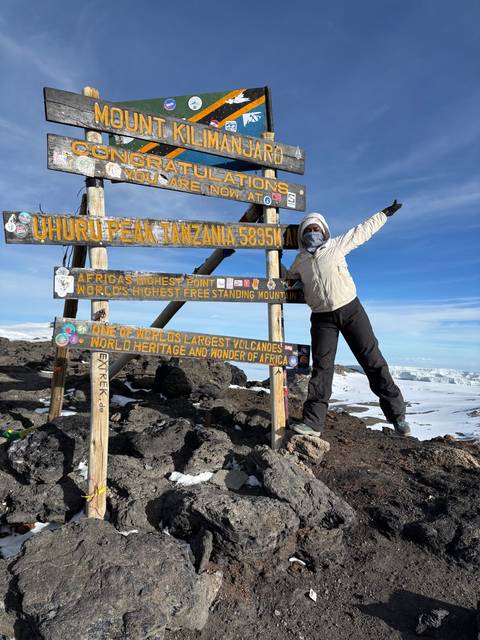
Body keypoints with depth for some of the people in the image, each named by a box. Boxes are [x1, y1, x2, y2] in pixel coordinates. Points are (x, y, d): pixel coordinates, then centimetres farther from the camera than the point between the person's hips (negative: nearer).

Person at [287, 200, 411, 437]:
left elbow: (363, 230, 13)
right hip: (322, 318, 1)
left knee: (373, 361, 0)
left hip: (350, 309, -1)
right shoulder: (300, 261, 8)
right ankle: (313, 421, 0)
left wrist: (386, 213, 17)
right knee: (321, 367, -3)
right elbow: (287, 278, 30)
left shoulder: (337, 245, 3)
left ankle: (396, 413, 10)